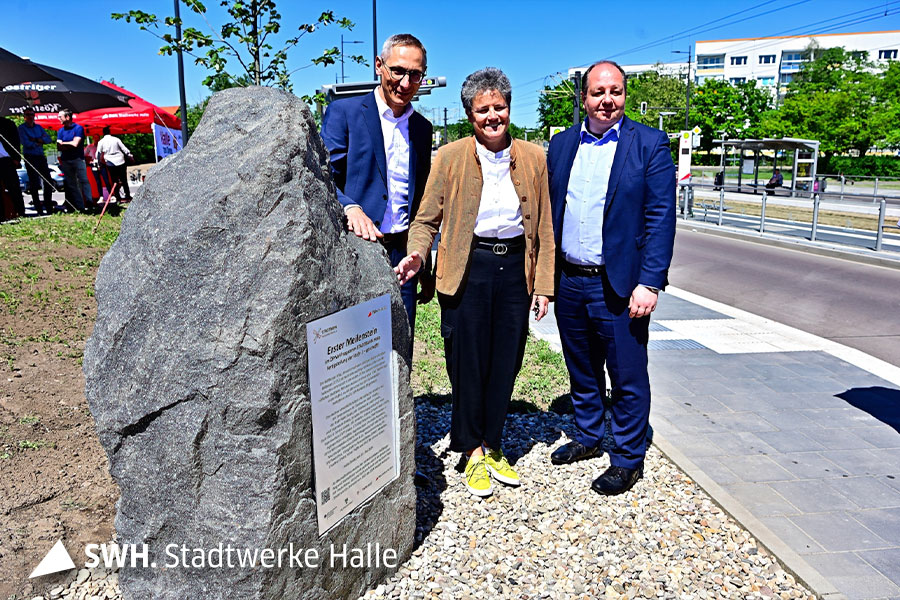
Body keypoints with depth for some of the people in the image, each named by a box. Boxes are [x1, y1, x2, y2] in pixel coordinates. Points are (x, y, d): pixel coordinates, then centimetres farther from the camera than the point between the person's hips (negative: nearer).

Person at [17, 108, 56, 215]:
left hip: (41, 156, 5)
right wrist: (40, 142, -3)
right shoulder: (22, 128, -1)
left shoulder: (39, 127, 15)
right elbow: (26, 143, -13)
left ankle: (49, 207, 12)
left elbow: (48, 139, 2)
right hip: (30, 157, -5)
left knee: (48, 181, 3)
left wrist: (35, 140, -11)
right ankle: (39, 209, 1)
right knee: (34, 184, -3)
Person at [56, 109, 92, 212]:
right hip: (65, 161, 5)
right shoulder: (60, 131, 13)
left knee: (84, 181, -11)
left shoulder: (78, 128, -2)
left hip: (78, 159, -5)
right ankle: (79, 207, 4)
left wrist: (63, 143, 3)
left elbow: (75, 144, -11)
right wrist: (70, 145, -7)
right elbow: (59, 147, 6)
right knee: (71, 184, 3)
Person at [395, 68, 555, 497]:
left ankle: (492, 449, 28)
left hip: (515, 268, 3)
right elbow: (427, 218, 2)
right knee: (468, 364, 4)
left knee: (505, 364, 9)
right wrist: (417, 254, -19)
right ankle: (473, 454, 22)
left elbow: (543, 226, 8)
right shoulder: (450, 158, 0)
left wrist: (543, 285, 4)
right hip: (467, 269, -2)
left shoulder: (533, 157, 7)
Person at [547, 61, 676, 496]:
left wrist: (650, 283, -16)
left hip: (618, 286, -4)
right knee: (581, 371, 19)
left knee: (627, 377, 5)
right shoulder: (561, 144, 8)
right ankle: (587, 438, 38)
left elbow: (661, 218, -9)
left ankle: (628, 459, 23)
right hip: (568, 281, 5)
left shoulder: (649, 145, -4)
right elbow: (549, 211, 11)